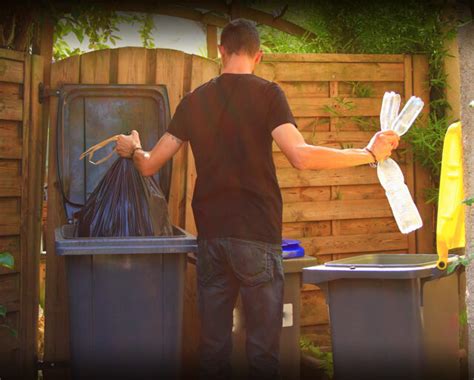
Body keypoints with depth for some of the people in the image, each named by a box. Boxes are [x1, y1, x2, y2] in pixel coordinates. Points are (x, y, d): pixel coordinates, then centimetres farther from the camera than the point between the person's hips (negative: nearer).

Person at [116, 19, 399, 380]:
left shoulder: (194, 101, 9)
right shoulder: (267, 93, -4)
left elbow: (149, 165, 11)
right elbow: (301, 156, -18)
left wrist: (133, 149, 34)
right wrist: (369, 154, -10)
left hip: (210, 234, 4)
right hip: (256, 234, -4)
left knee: (214, 343, 9)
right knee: (263, 346, 1)